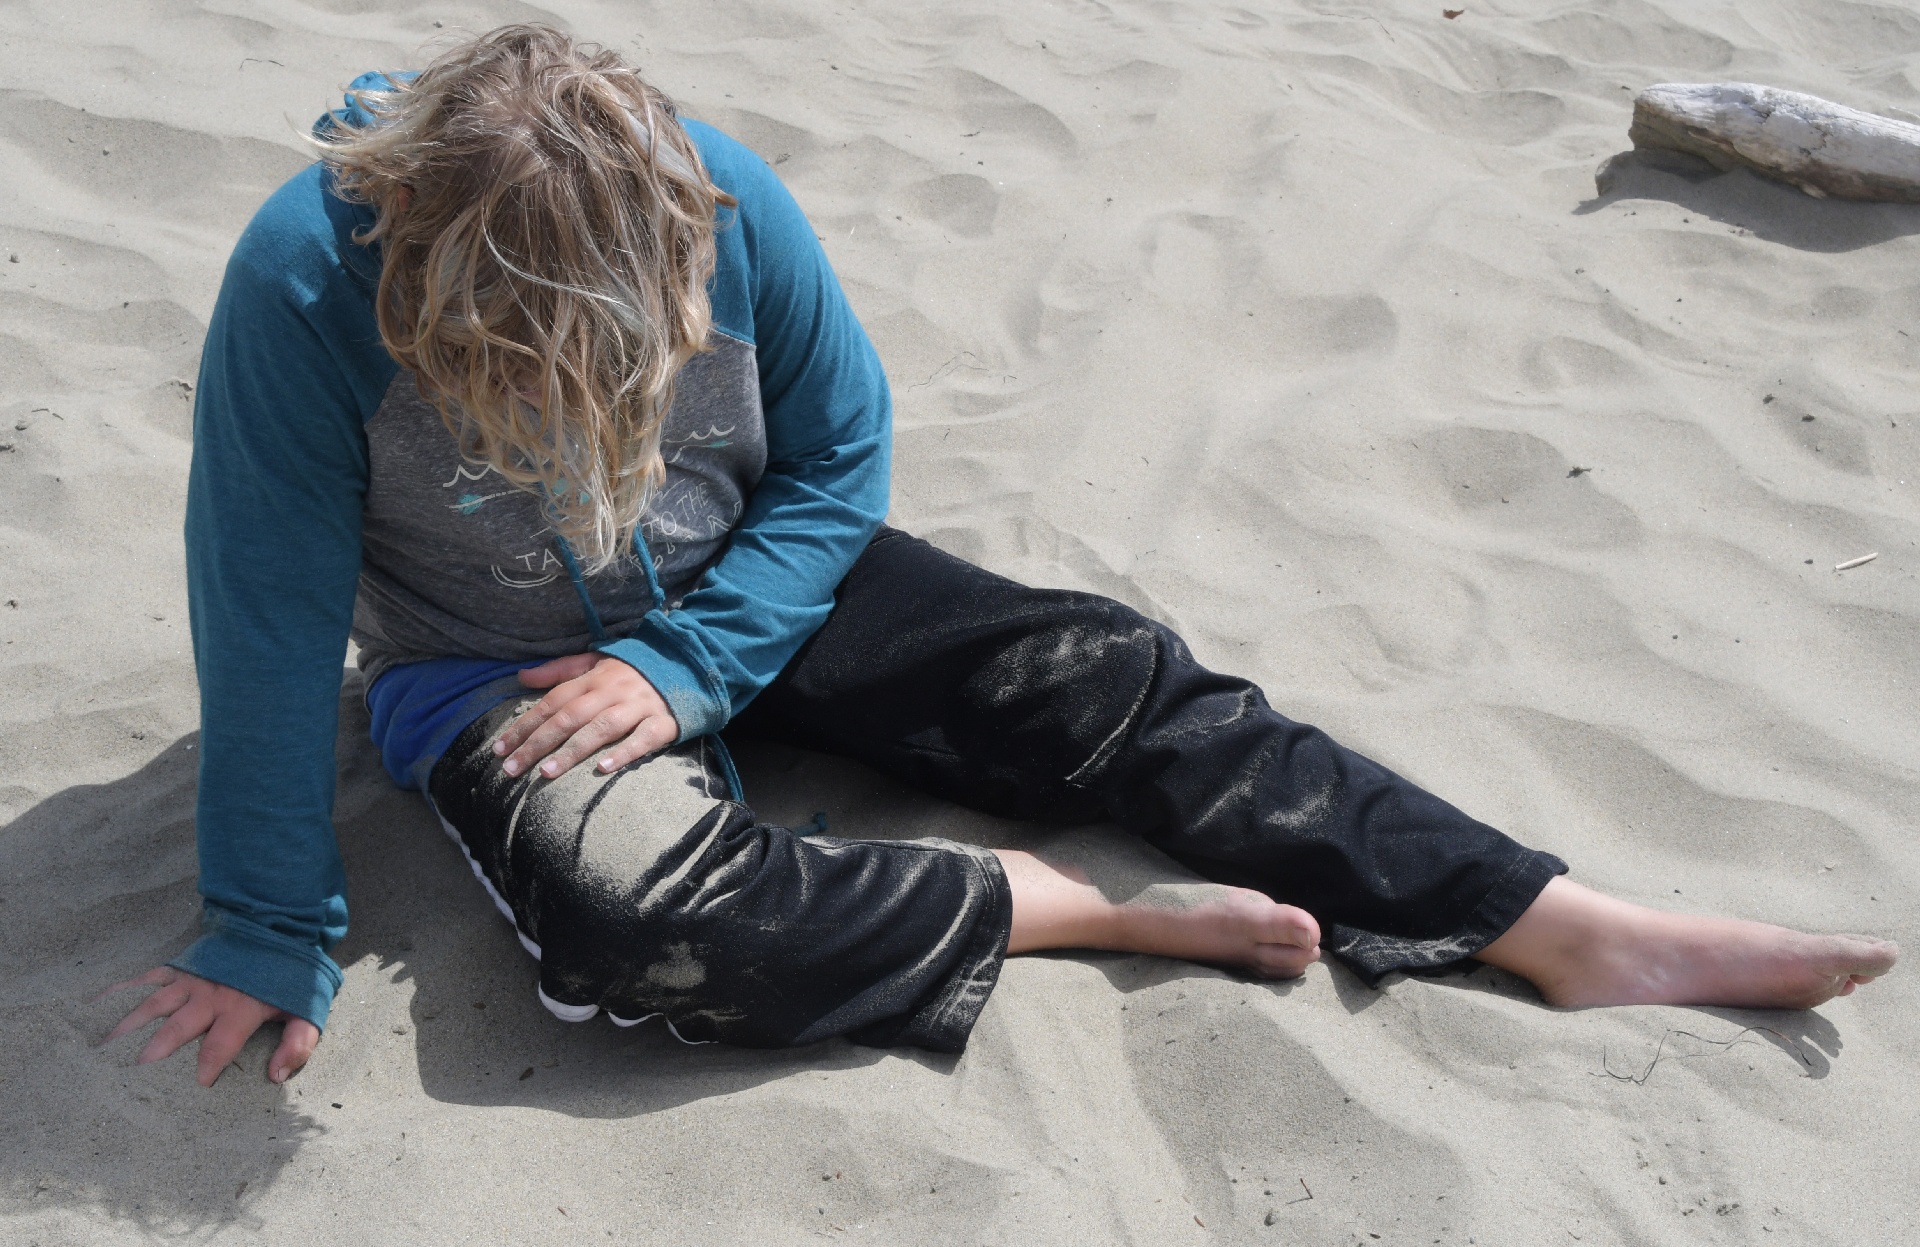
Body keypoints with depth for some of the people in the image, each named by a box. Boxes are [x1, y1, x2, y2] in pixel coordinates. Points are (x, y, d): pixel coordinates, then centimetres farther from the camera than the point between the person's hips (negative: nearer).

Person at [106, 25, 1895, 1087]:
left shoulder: (722, 197, -20)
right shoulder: (307, 285, -27)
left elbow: (838, 454, -7)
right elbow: (271, 627, -21)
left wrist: (685, 659, -19)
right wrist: (270, 939, -15)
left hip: (741, 587, 3)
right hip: (486, 668, -2)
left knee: (1093, 675, -13)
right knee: (631, 911, -36)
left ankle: (1580, 933, -10)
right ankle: (1094, 910, -18)